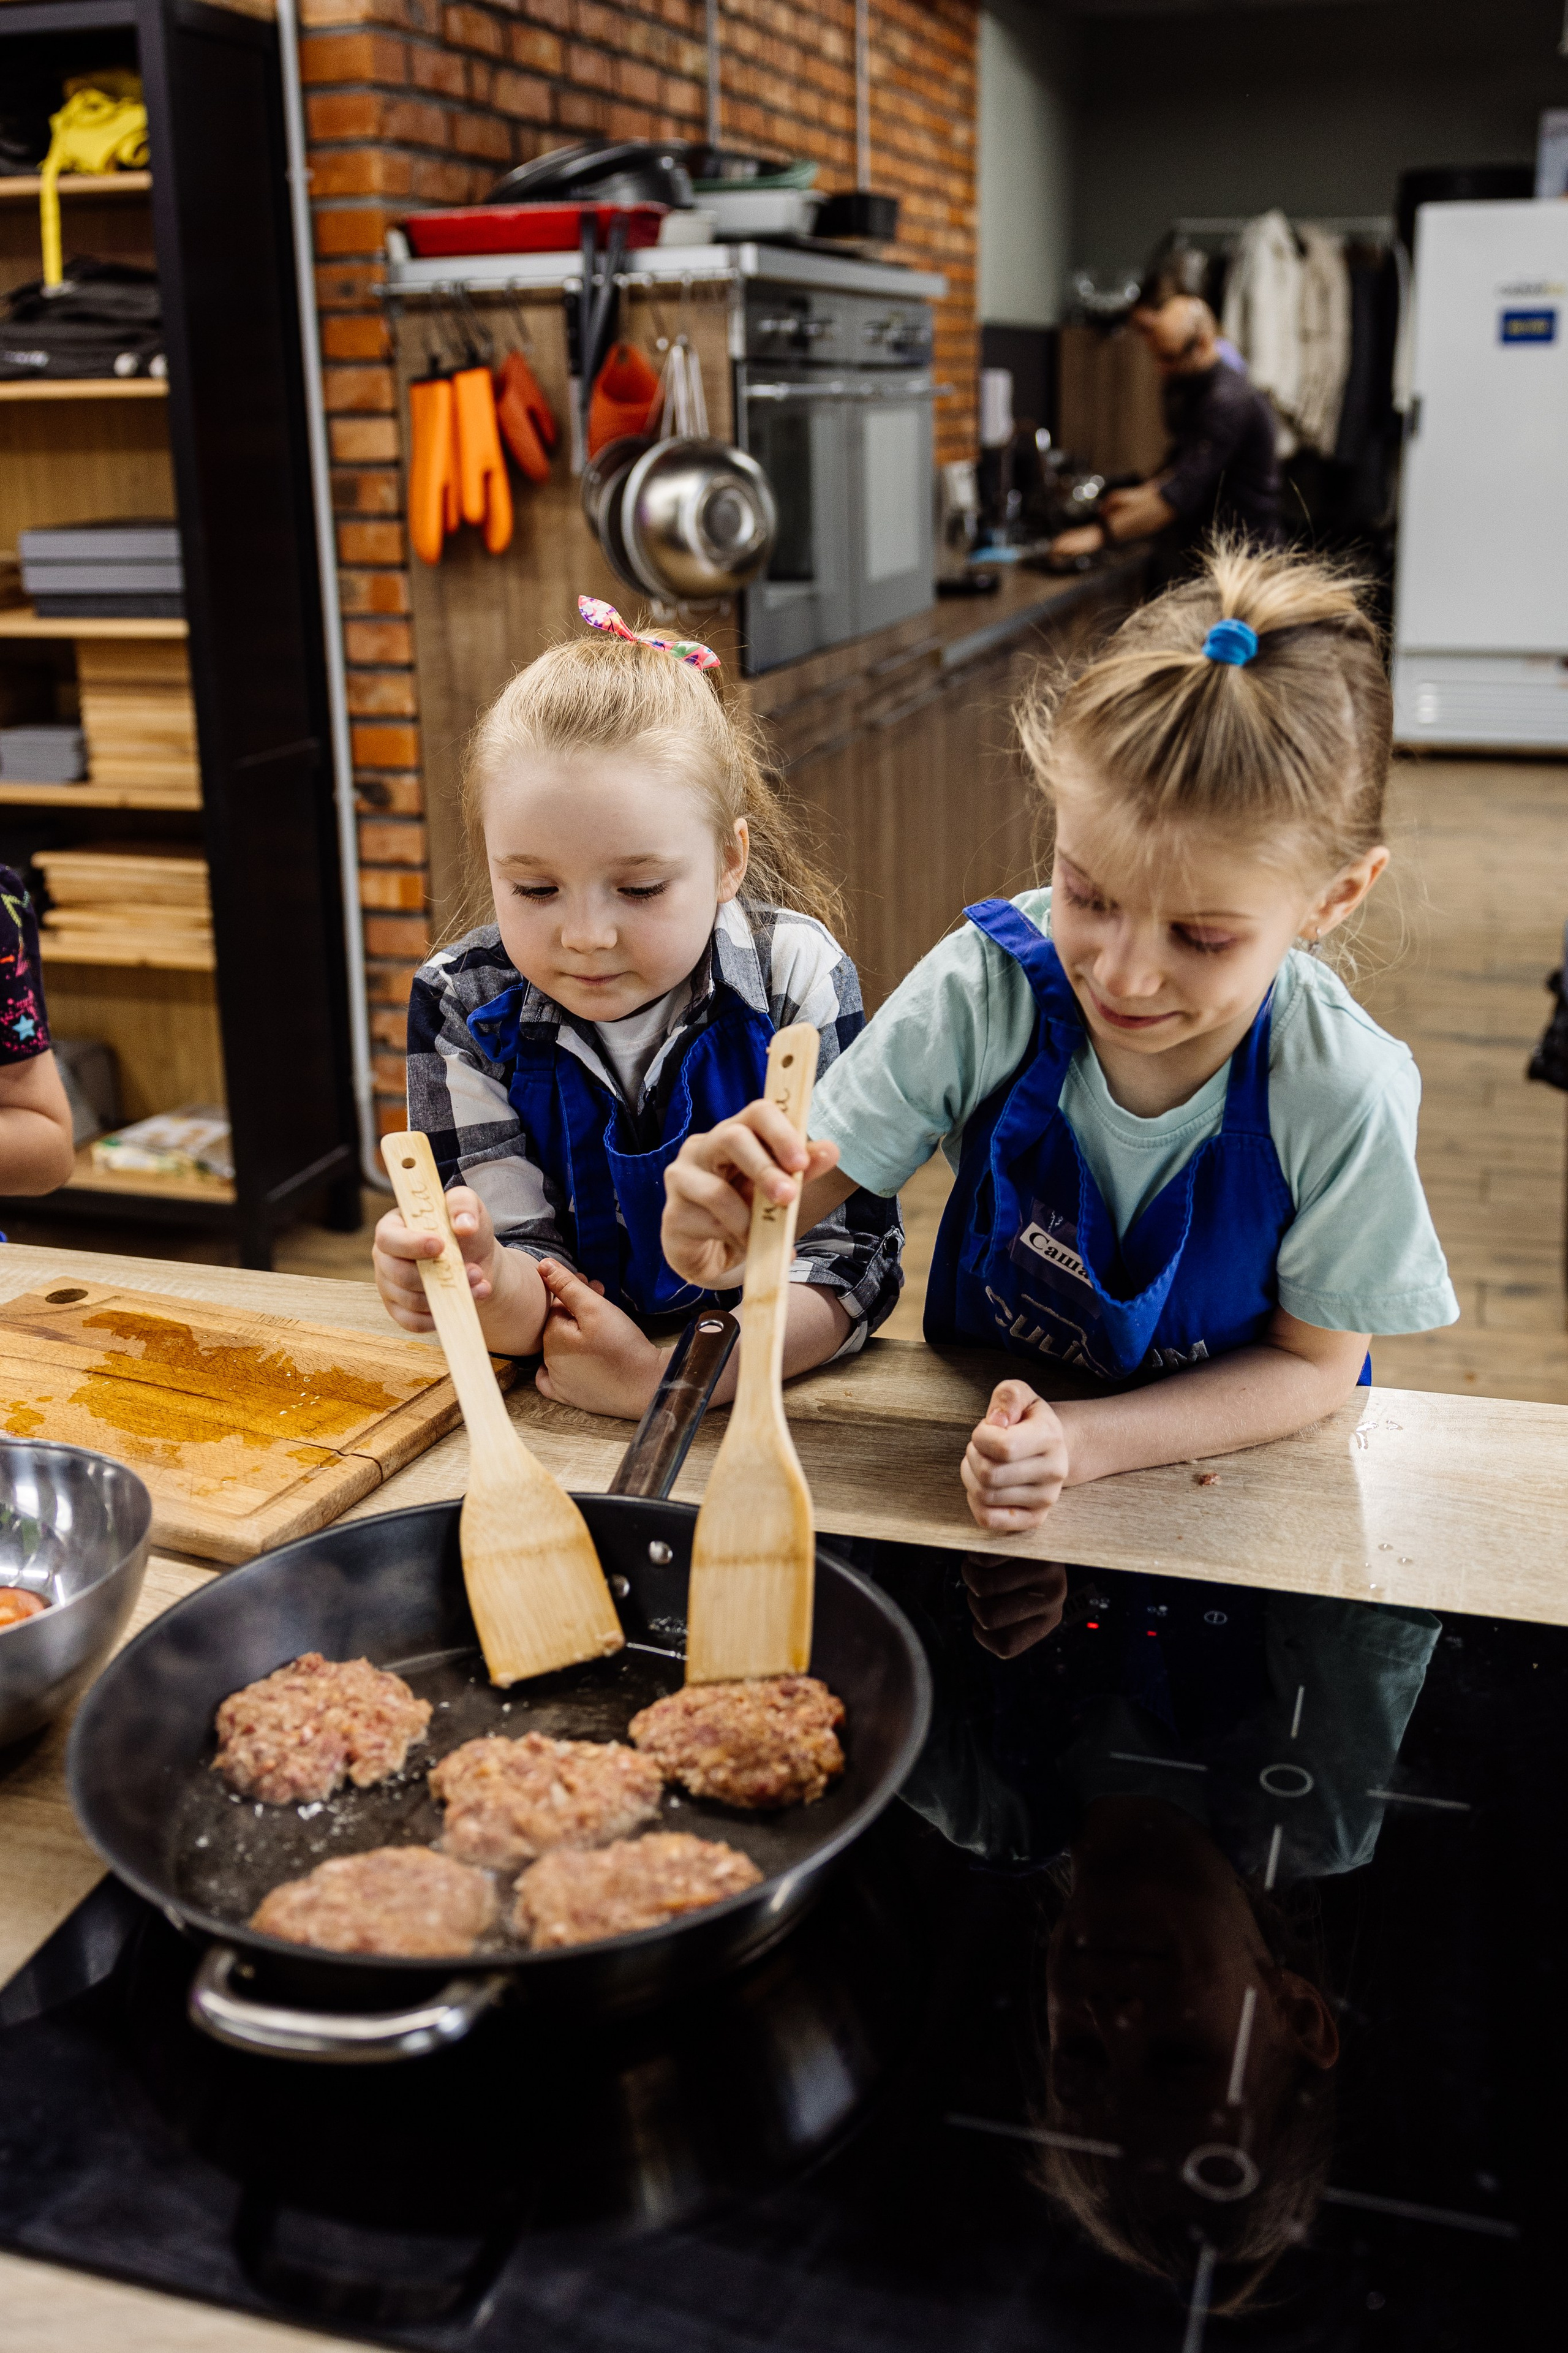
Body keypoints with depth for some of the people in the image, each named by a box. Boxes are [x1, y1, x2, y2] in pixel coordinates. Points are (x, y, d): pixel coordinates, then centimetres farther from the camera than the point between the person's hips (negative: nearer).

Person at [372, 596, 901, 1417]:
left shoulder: (796, 977, -12)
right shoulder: (461, 1005, -8)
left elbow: (849, 1247, -13)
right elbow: (532, 1298, -9)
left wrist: (666, 1380, -26)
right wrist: (484, 1283, -33)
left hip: (782, 1384, 0)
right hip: (556, 1420, 1)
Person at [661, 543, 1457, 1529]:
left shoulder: (1342, 1097, -24)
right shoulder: (984, 988, -22)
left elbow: (1314, 1362, -11)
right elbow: (799, 1189, -15)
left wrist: (1088, 1442, -23)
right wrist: (715, 1232, -38)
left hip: (1230, 1465, -1)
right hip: (985, 1418, 2)